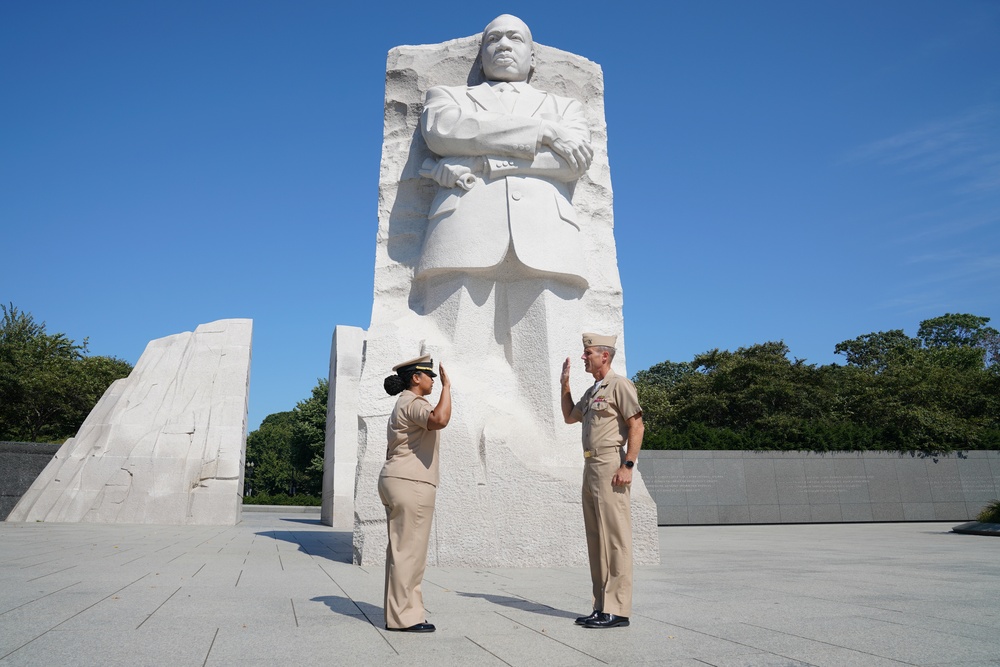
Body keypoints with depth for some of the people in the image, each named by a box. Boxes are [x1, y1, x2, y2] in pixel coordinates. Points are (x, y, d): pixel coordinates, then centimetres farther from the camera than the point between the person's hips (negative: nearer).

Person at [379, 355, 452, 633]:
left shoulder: (403, 405, 23)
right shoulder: (412, 403, -11)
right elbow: (440, 419, -32)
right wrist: (446, 386, -20)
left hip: (396, 482, 11)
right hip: (411, 484, -11)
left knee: (401, 550, 12)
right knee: (409, 550, -6)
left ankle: (398, 613, 17)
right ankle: (404, 616, -2)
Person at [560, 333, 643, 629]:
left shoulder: (619, 385, -5)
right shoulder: (591, 392, 21)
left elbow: (636, 426, -12)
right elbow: (569, 417, 34)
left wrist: (627, 465, -19)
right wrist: (565, 385, 24)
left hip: (610, 466, -9)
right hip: (590, 466, 9)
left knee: (614, 537, -7)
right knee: (596, 538, 9)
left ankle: (617, 610, -3)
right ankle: (602, 607, 15)